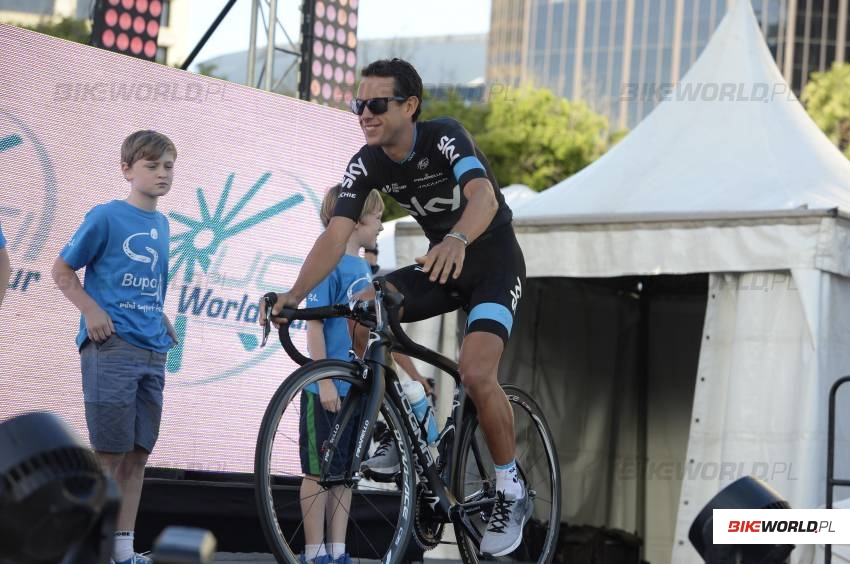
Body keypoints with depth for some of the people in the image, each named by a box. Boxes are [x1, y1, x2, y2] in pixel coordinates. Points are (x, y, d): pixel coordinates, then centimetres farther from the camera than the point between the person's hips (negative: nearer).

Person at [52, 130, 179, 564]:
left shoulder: (161, 224, 14)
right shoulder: (106, 217, -6)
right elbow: (61, 271, -2)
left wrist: (162, 320, 10)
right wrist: (91, 311, -15)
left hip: (153, 352, 7)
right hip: (111, 349, -7)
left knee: (138, 454, 7)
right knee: (109, 453, -6)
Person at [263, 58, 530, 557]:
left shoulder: (444, 137, -25)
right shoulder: (367, 164, -9)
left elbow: (484, 195, -43)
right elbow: (336, 235, -16)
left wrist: (456, 240, -64)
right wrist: (294, 296, -31)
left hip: (494, 261, -6)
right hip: (441, 265, 6)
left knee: (476, 373, -25)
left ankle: (512, 492, -5)